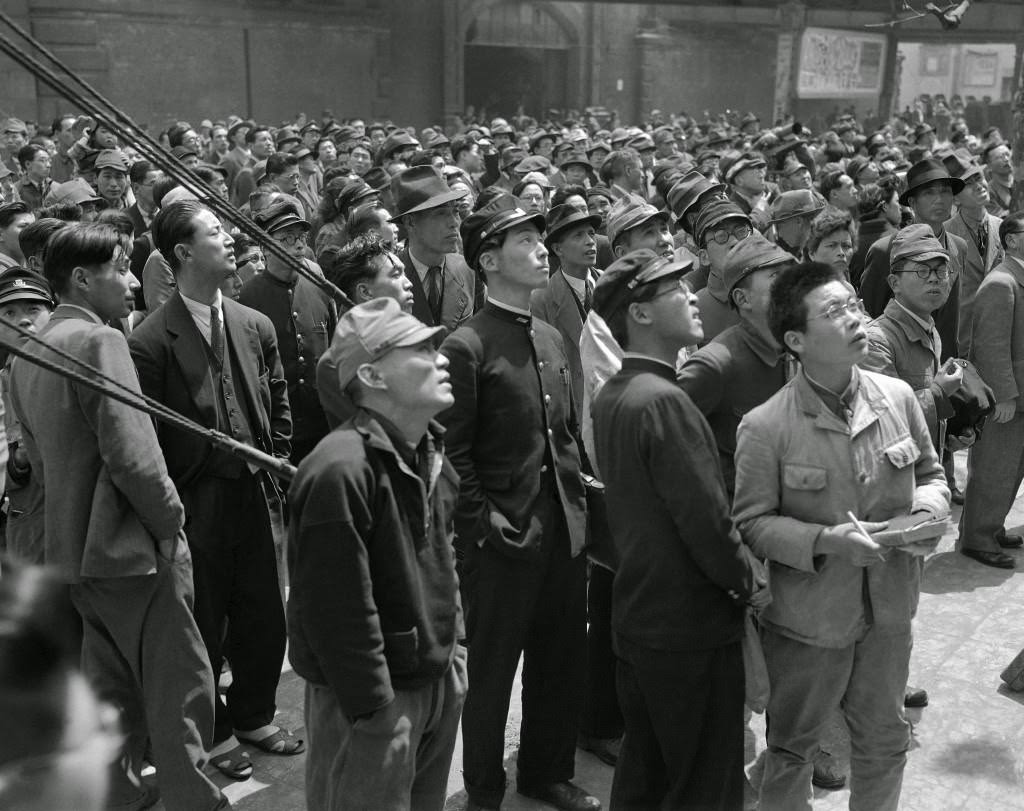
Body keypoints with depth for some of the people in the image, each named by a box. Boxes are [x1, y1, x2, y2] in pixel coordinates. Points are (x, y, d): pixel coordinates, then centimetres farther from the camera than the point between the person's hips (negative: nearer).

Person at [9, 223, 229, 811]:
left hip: (76, 547, 9)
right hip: (133, 544, -9)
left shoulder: (29, 353, 9)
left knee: (112, 685, 20)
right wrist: (170, 521, -11)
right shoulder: (100, 341, -18)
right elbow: (131, 456, -24)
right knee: (179, 687, 2)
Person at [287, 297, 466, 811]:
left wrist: (453, 649, 14)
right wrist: (378, 714, -20)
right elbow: (340, 613, -25)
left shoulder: (429, 452, 4)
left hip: (440, 683, 8)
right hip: (375, 698, -8)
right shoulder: (339, 471, -26)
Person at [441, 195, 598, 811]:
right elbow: (453, 453, -13)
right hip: (504, 538, -7)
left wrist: (577, 498, 12)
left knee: (562, 661, 18)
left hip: (565, 529, 7)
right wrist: (483, 522, -15)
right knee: (492, 669, 8)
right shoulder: (467, 346, -12)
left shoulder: (552, 338, 11)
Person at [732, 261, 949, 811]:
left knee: (885, 741, 23)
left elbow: (931, 475, 9)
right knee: (792, 747, 17)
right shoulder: (765, 427, -18)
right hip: (808, 619, -4)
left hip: (889, 608, 4)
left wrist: (927, 514, -12)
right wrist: (825, 541, -25)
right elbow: (752, 522, -12)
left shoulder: (898, 397, -5)